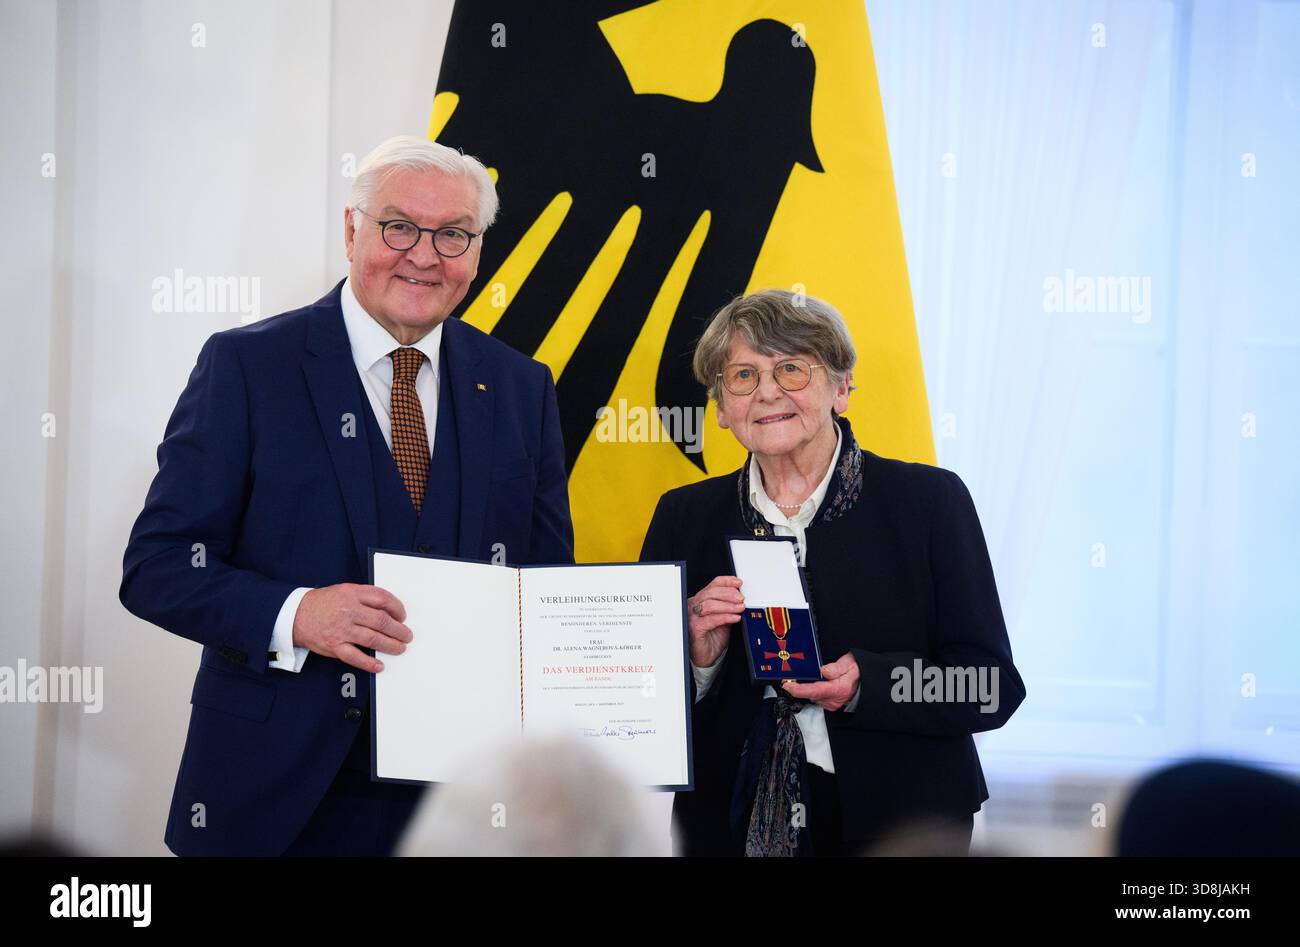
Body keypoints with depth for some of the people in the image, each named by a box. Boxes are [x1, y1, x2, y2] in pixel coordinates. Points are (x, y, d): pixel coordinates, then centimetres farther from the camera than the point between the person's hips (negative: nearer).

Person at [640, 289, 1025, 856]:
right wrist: (699, 660, -17)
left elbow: (994, 689, -9)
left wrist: (867, 685, -24)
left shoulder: (930, 500, -5)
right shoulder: (683, 517, 3)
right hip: (731, 827, 2)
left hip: (896, 827, -2)